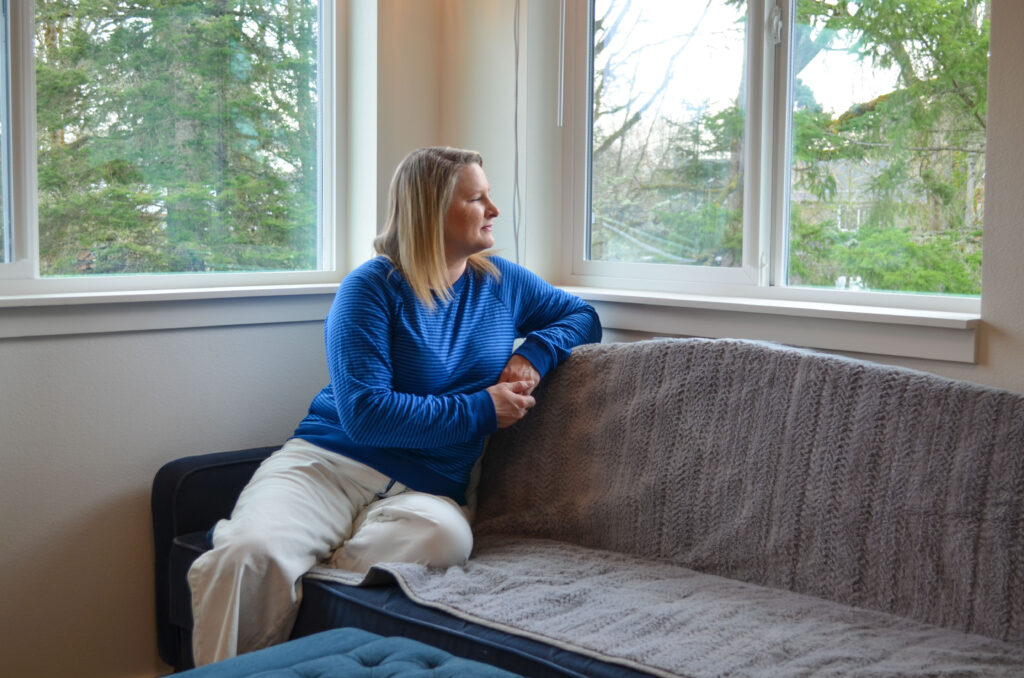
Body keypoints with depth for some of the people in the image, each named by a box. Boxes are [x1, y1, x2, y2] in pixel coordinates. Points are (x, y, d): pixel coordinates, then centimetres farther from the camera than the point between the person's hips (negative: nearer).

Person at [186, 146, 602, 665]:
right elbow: (365, 413, -11)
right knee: (250, 555, -35)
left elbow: (582, 317, 28)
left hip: (425, 486, 3)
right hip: (328, 461, -3)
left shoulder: (501, 281, 15)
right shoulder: (373, 288, -2)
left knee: (446, 537, -37)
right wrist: (482, 409, -7)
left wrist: (534, 355, 5)